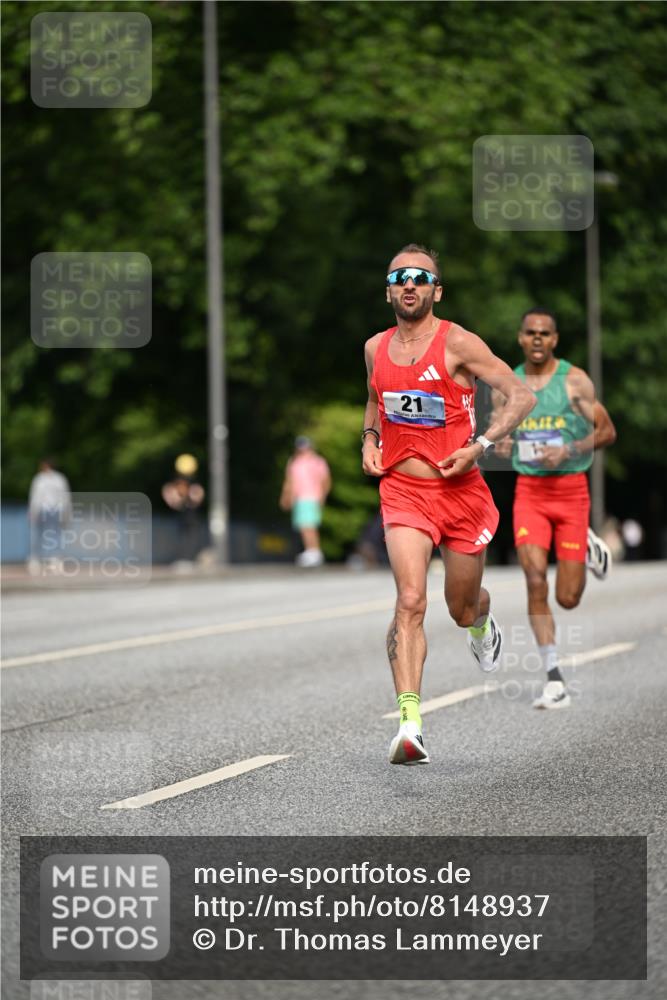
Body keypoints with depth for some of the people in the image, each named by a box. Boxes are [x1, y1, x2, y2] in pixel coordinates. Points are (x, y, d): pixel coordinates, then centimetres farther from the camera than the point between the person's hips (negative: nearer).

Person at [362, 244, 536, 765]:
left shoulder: (458, 343, -9)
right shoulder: (376, 348, 6)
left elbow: (522, 396, -8)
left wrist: (480, 446, -18)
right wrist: (370, 439, 8)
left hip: (461, 489, -1)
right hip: (403, 490, 1)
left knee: (463, 610, 14)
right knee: (410, 601, -19)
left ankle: (482, 621, 54)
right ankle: (410, 723, -25)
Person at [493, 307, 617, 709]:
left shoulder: (575, 380, -4)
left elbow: (607, 431, -3)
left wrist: (567, 451, -19)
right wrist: (499, 445, -7)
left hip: (571, 490, -2)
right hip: (529, 491, 2)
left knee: (569, 598, 1)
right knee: (536, 582, -16)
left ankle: (586, 546, 36)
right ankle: (555, 681, -9)